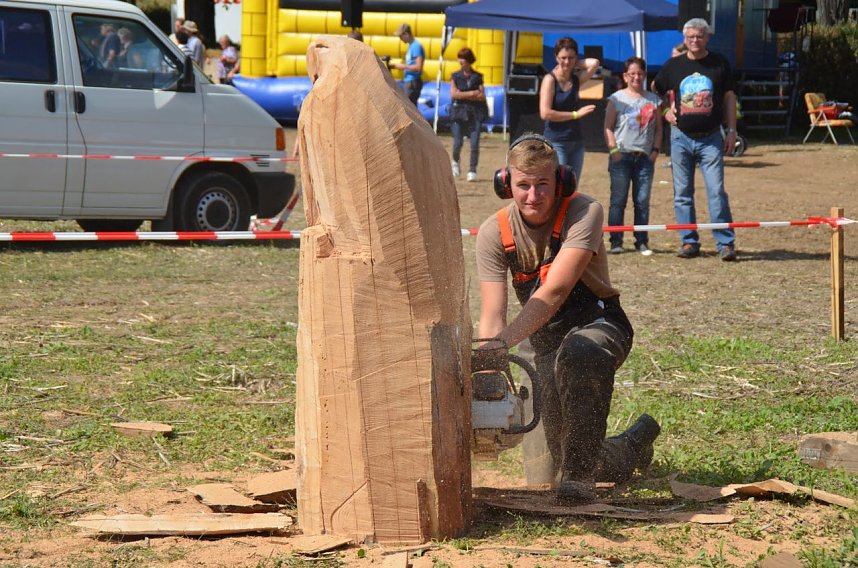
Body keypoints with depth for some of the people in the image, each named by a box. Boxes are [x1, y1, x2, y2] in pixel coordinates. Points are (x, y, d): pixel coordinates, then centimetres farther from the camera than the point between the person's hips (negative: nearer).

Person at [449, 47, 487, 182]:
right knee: (458, 142, -5)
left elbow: (482, 97, -1)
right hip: (459, 112, 0)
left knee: (475, 143, -10)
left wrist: (463, 95, -8)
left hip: (475, 112, 0)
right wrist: (472, 93, -8)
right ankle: (455, 162, 26)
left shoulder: (477, 77, 8)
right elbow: (453, 94, -5)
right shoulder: (455, 76, 8)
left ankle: (472, 171, -5)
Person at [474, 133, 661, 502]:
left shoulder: (583, 212, -22)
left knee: (576, 353, -42)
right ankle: (635, 442, 32)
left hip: (599, 324, -4)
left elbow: (553, 293, -32)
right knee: (554, 465, -2)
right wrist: (485, 369, -34)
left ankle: (578, 473, -31)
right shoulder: (494, 233, -10)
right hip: (548, 340, 4)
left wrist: (504, 343, -44)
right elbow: (492, 316, -16)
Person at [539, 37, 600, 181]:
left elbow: (594, 63, -9)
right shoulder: (550, 80, -6)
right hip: (555, 142, -6)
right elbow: (545, 113, -15)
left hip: (576, 141, 6)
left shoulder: (576, 80, 8)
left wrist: (575, 65, 1)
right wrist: (575, 114, -12)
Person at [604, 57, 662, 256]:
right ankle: (616, 242, 2)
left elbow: (658, 128, 15)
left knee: (643, 201, 2)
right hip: (621, 156, -2)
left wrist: (656, 150, 3)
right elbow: (608, 127, 2)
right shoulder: (617, 99, 4)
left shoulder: (653, 100, 12)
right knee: (618, 200, -1)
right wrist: (613, 149, -8)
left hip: (644, 157, 2)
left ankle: (642, 242, 8)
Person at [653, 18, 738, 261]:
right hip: (681, 138, 2)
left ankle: (726, 243, -7)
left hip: (711, 138, -2)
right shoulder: (673, 65, 6)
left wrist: (732, 130, 1)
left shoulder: (719, 64, 3)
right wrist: (665, 112, 2)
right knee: (682, 193, 5)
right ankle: (689, 242, 14)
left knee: (716, 191, -9)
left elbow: (729, 97, 6)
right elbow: (655, 93, 18)